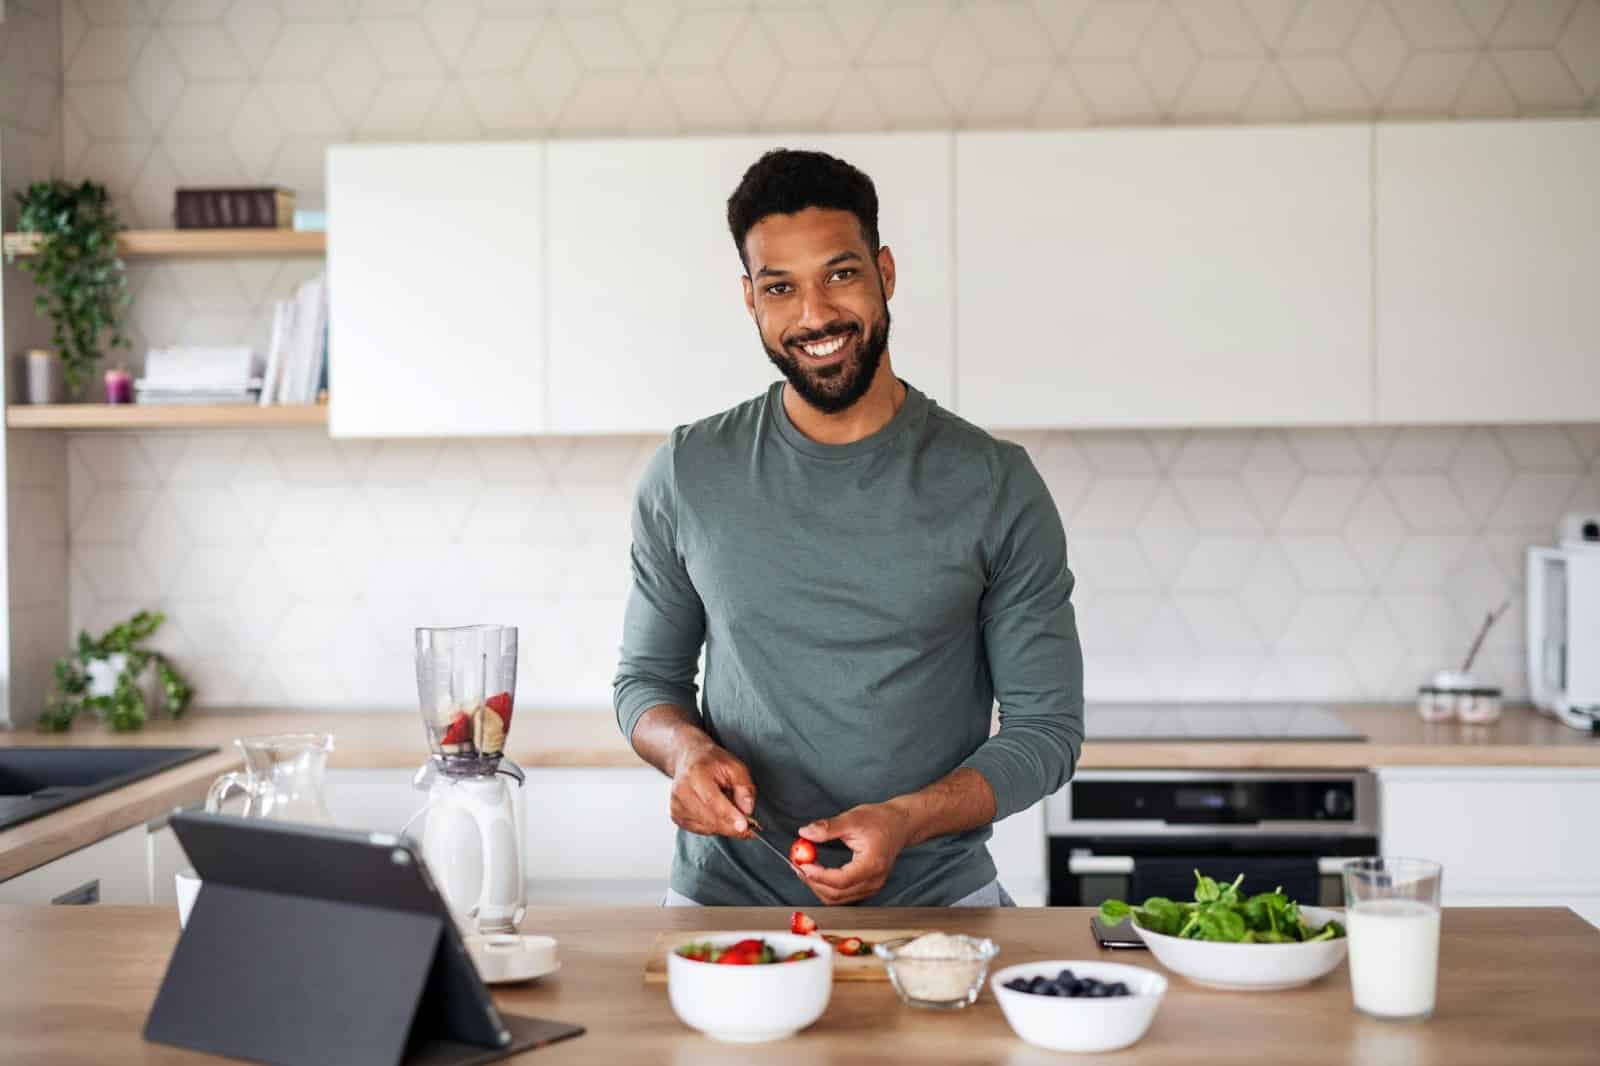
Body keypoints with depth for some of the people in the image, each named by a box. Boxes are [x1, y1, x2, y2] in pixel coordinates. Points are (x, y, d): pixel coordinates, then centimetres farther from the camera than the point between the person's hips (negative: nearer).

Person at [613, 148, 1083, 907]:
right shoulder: (688, 477, 5)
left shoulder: (994, 487, 0)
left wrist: (906, 820, -15)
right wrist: (688, 751, -7)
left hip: (934, 900, -1)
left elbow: (1046, 726, 1)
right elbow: (646, 676, 15)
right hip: (726, 898, 1)